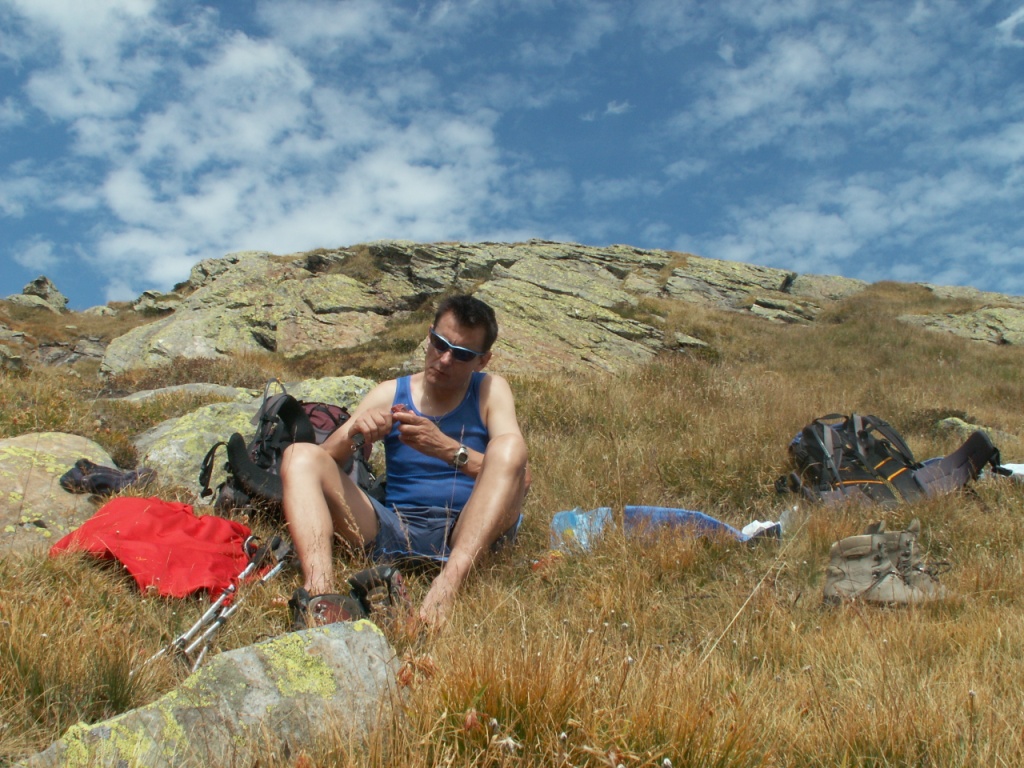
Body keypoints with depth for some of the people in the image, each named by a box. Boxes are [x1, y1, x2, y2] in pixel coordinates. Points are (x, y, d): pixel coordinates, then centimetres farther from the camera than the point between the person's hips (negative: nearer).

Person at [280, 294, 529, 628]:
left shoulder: (491, 391, 6)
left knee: (508, 446, -26)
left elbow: (515, 471, -10)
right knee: (300, 455, -12)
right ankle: (320, 596, -37)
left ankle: (446, 590, -44)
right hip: (395, 530, 2)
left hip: (469, 536, -2)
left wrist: (446, 448, -25)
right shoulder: (390, 393, 10)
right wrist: (353, 435, -20)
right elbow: (325, 460, 3)